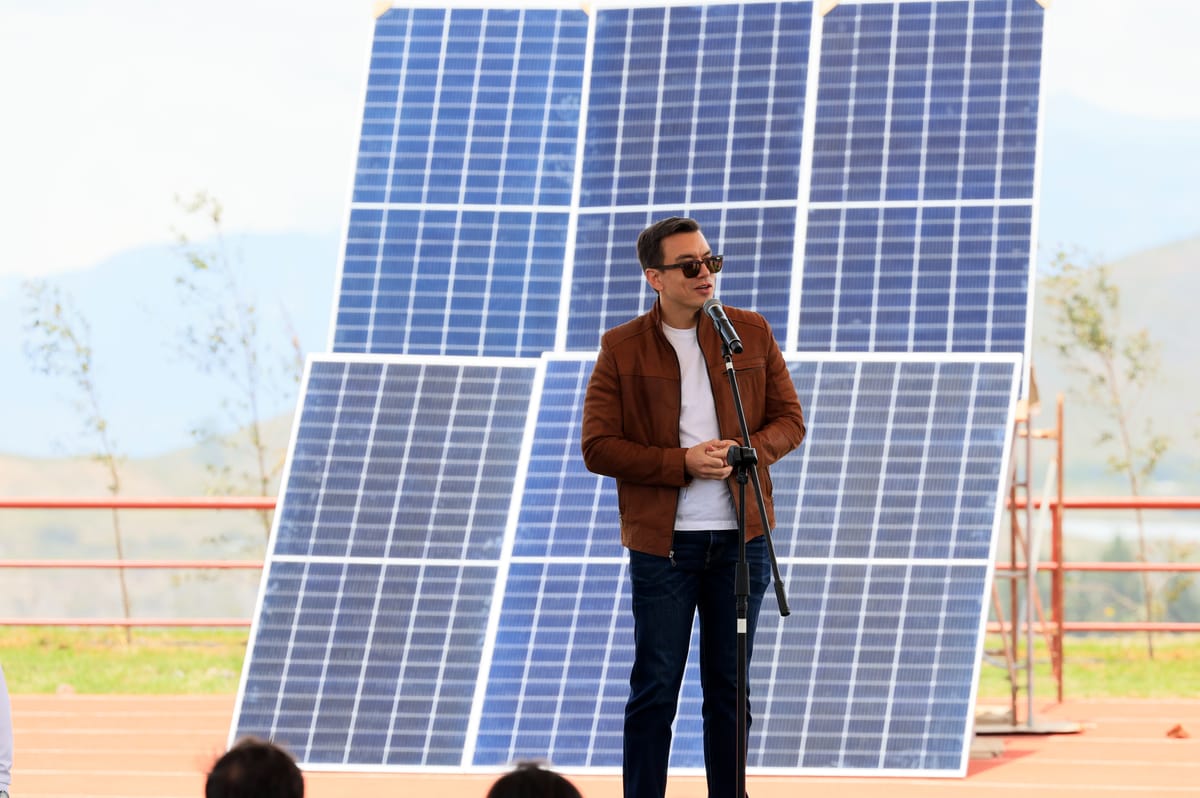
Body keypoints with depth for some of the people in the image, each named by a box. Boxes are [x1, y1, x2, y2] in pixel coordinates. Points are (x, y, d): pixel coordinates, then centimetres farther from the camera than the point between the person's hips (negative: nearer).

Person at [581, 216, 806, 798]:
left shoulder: (752, 334, 7)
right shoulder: (621, 350, -2)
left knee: (729, 686, 9)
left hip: (739, 538, 3)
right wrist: (684, 463, -15)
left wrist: (747, 451, -12)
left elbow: (789, 419, 9)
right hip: (662, 542, -3)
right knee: (654, 689, 0)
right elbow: (598, 447, -5)